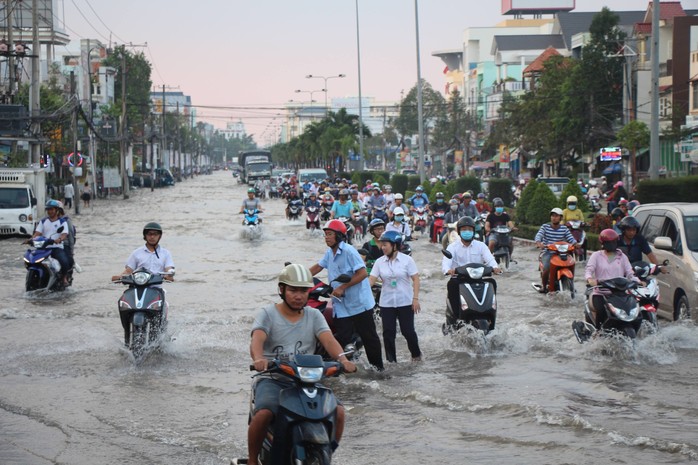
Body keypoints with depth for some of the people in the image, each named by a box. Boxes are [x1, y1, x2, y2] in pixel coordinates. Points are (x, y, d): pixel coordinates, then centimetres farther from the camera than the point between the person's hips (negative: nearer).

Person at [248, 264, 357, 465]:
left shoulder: (314, 316, 11)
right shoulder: (267, 314, 1)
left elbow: (328, 339, -7)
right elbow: (257, 339, -18)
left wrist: (342, 359, -29)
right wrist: (258, 359, -42)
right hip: (272, 379, -3)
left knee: (338, 411, -18)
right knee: (263, 413, -33)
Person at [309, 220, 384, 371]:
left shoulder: (348, 251, -17)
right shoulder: (329, 253, 9)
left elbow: (362, 273, -22)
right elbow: (318, 267, 21)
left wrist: (342, 287, -24)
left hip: (359, 303, -6)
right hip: (341, 306, 6)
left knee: (368, 336, 6)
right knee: (341, 337, 1)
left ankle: (377, 365, 19)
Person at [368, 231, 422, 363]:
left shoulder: (407, 260, -5)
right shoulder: (380, 262, 3)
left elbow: (415, 279, -6)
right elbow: (371, 279, -3)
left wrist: (415, 298, -13)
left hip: (405, 302, -3)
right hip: (386, 303, 3)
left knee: (408, 331, 2)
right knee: (388, 332, 1)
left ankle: (416, 354, 25)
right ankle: (391, 360, 9)